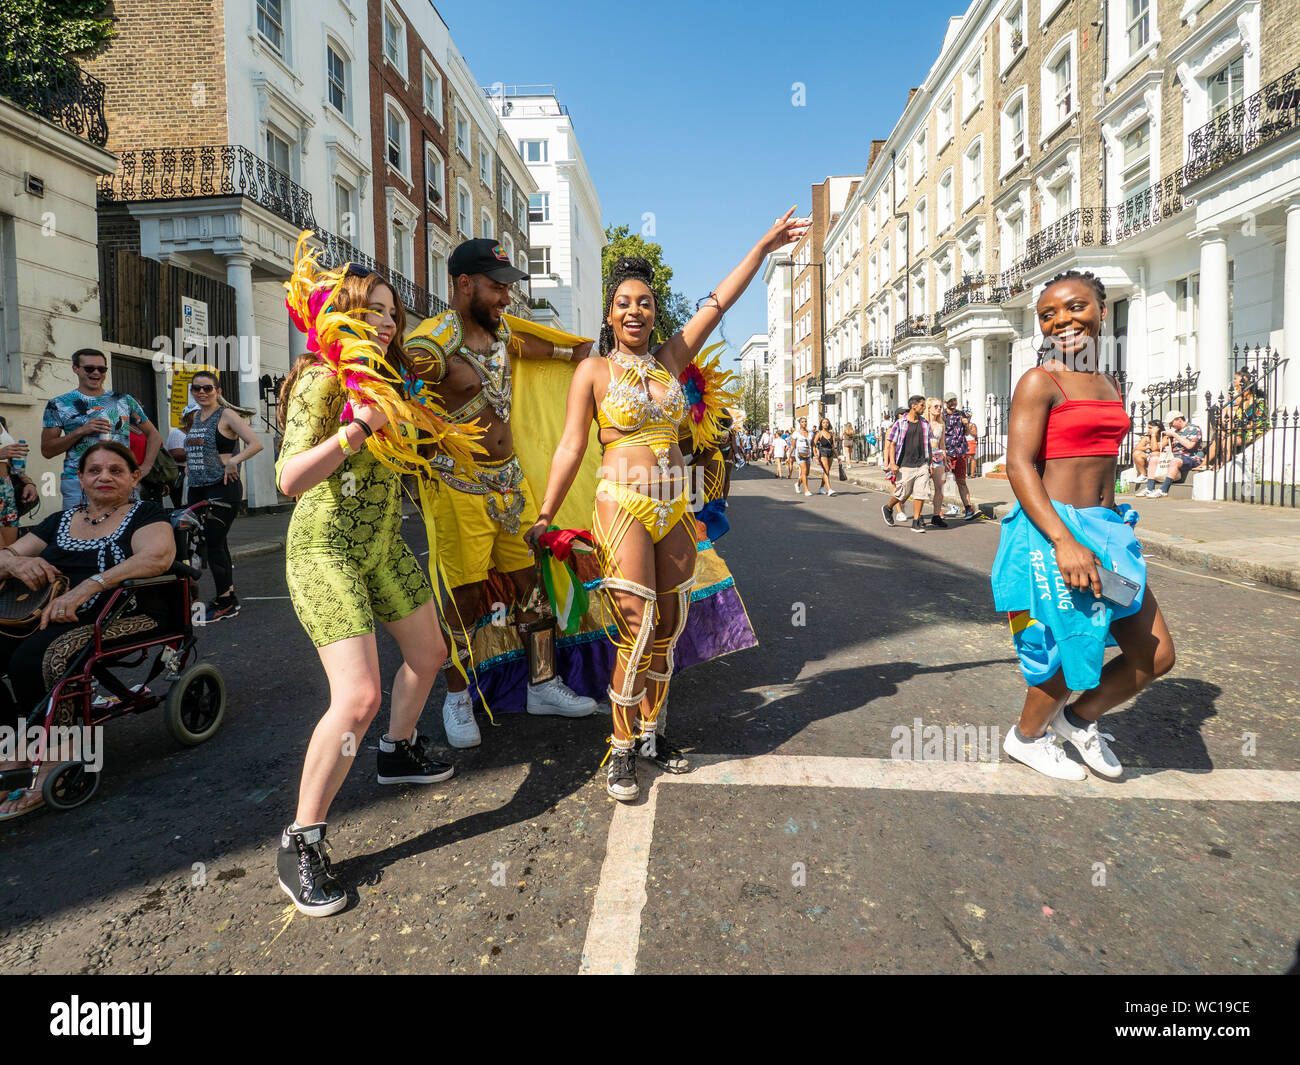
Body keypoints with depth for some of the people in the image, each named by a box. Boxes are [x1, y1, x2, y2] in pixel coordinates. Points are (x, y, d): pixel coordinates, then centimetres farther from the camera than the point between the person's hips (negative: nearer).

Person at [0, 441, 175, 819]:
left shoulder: (145, 514, 3)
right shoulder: (60, 521, 23)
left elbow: (157, 557, -17)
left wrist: (88, 586, -28)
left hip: (122, 617, -6)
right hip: (46, 615, 6)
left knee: (33, 656, -29)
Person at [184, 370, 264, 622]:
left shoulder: (226, 415, -7)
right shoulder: (196, 416, 16)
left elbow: (256, 444, -17)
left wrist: (233, 461, -26)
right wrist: (188, 467, 16)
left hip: (221, 488, -8)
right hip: (197, 489, 8)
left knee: (213, 544, -8)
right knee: (215, 544, 10)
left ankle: (224, 603, 3)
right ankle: (230, 600, 19)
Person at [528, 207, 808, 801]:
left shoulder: (671, 359, 12)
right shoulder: (594, 371, 1)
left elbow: (718, 302, 15)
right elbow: (570, 448, -1)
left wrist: (764, 246, 17)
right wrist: (544, 517, -3)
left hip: (675, 511, 5)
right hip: (625, 510, -5)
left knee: (668, 630, 10)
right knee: (636, 634, -7)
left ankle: (649, 731, 27)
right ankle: (622, 751, 10)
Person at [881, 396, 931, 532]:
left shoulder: (925, 424, 10)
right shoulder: (900, 424, -4)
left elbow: (927, 444, 16)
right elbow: (891, 444, -4)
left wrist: (930, 463, 15)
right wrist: (892, 463, -13)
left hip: (922, 465, 4)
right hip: (905, 465, -4)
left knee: (921, 493, -5)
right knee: (903, 494, 4)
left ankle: (916, 522, 4)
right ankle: (888, 508, 33)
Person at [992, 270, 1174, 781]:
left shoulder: (1109, 386, 14)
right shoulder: (1039, 382, -9)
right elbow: (1019, 465, -17)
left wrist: (1109, 529, 18)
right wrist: (1064, 540, -25)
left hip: (1106, 528, 8)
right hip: (1052, 528, -8)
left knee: (1156, 657, 9)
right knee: (1073, 653, 2)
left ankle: (1078, 718, 33)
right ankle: (1026, 736, 30)